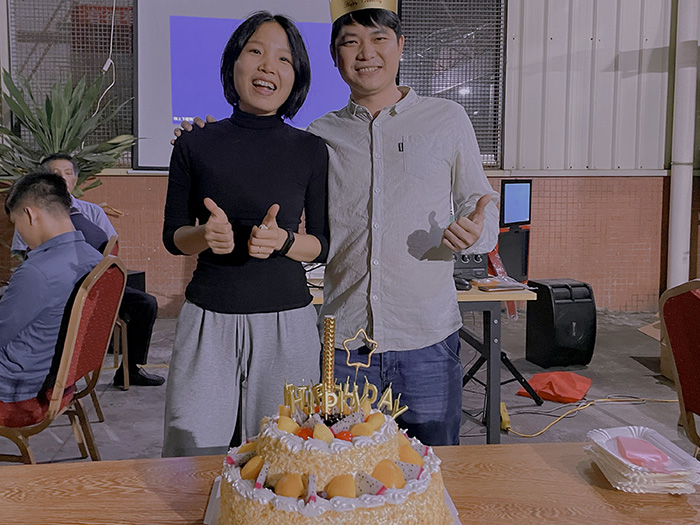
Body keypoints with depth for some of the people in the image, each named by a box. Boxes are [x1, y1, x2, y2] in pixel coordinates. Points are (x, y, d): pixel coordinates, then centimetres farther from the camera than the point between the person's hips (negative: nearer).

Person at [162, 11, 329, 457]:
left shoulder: (312, 152, 2)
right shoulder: (197, 146, 2)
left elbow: (323, 245, 5)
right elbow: (173, 237, 8)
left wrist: (283, 240, -15)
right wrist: (205, 234, -14)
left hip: (287, 322, 0)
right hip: (209, 319, 1)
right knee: (192, 456, 4)